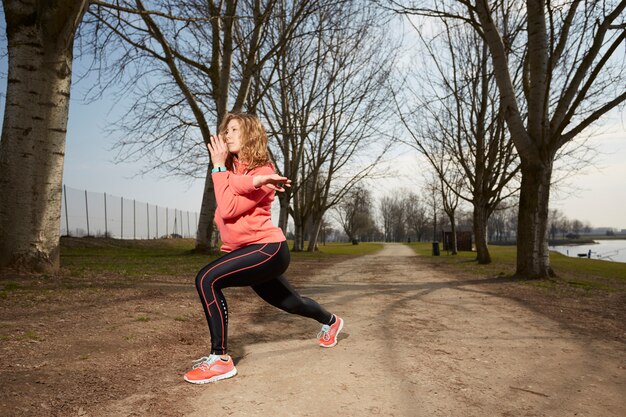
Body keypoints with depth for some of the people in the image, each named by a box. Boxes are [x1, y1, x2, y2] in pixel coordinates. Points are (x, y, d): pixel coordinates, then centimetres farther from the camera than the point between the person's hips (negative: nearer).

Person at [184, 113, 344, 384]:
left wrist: (220, 167, -17)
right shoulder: (233, 169, 10)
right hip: (252, 250, 10)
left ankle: (220, 359, -15)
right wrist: (256, 180, -29)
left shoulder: (262, 172, -13)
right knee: (287, 301, 26)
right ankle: (330, 322, 53)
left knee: (207, 279, -23)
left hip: (267, 249, -9)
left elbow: (228, 209, -23)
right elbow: (234, 184, -15)